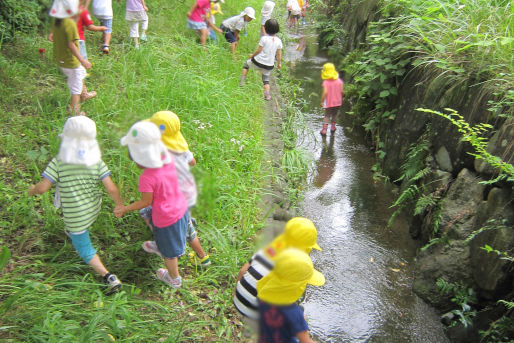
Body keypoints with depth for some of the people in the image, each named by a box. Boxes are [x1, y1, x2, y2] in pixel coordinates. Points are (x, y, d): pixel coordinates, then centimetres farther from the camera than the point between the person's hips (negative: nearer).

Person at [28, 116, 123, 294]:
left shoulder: (59, 162, -20)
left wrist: (32, 190, 4)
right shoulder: (96, 161, -14)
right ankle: (71, 233, 68)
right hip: (94, 209, 4)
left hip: (75, 216, -3)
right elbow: (111, 188, -17)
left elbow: (42, 187, -20)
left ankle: (109, 278, 3)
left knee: (85, 250, 11)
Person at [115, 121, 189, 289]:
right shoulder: (168, 161, -15)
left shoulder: (147, 178, -31)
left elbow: (146, 202, -19)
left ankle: (174, 279, 43)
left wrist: (124, 208, -9)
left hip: (165, 218, -6)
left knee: (169, 251, 20)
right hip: (181, 209, 6)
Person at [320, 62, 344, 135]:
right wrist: (341, 97, 14)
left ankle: (324, 128, -1)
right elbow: (341, 91, -6)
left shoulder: (325, 82, -18)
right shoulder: (339, 81, -6)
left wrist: (322, 101, -14)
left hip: (328, 102, -3)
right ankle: (333, 126, 32)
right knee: (334, 114, 23)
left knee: (327, 115, 8)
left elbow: (325, 92, -24)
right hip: (337, 102, 3)